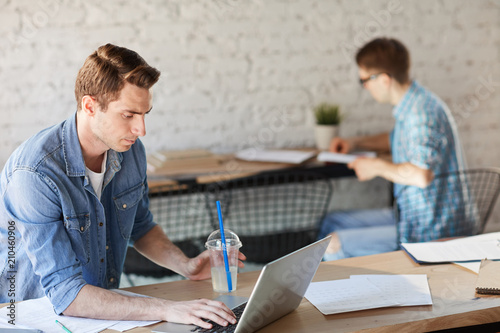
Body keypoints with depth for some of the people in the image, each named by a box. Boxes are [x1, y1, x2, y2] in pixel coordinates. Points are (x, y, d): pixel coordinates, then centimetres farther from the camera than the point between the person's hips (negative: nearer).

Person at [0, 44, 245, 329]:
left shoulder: (131, 151, -3)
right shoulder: (36, 175, -25)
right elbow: (65, 294, -29)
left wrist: (185, 265, -2)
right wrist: (166, 310, -35)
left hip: (104, 307, 6)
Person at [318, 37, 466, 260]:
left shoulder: (422, 112, -24)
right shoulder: (410, 107, 8)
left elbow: (421, 176, -36)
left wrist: (378, 167, -18)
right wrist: (355, 143, 16)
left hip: (428, 230, -10)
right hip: (409, 215, 10)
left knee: (334, 244, -15)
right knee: (332, 223, 13)